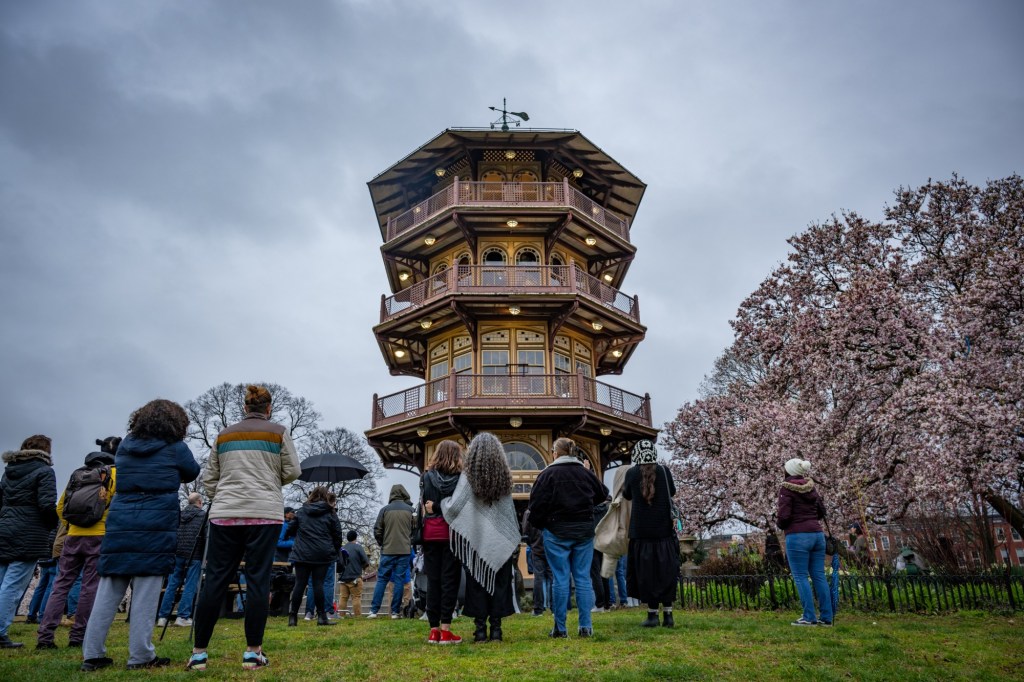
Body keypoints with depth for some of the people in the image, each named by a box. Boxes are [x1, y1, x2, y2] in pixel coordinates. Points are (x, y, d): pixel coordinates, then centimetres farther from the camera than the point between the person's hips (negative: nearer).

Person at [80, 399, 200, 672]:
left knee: (107, 593, 8)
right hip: (156, 528, -5)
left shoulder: (125, 445, 12)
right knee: (145, 593, -2)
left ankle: (92, 655, 11)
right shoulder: (175, 448, -1)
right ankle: (140, 656, 2)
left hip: (119, 526, 5)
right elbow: (192, 474, 15)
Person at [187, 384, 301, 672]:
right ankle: (253, 652, 3)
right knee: (258, 580, 0)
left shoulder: (224, 435, 12)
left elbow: (209, 478, 14)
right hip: (264, 514, -3)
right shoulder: (278, 432, 2)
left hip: (224, 515, 3)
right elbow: (293, 471, 2)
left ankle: (199, 652, 9)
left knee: (215, 581, 6)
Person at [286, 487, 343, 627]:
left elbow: (290, 530, 10)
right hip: (322, 554, -1)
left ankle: (293, 616, 4)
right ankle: (321, 616, 1)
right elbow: (337, 535, 5)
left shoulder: (301, 511, 7)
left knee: (300, 584, 4)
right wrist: (335, 551, 18)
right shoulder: (330, 514, 4)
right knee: (318, 584, 1)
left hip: (302, 554, 1)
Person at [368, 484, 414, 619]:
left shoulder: (385, 509, -1)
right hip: (404, 550, 0)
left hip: (387, 550, 0)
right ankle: (395, 611, 4)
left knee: (381, 579, 7)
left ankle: (373, 610, 5)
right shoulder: (410, 510, -1)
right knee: (399, 580, 4)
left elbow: (377, 531, 1)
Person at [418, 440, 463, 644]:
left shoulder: (427, 477, 5)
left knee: (433, 580, 8)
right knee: (449, 579, 2)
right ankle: (445, 629, 0)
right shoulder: (461, 478, -1)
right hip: (452, 533, -2)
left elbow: (423, 506, 2)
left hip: (431, 533, 2)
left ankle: (434, 630, 10)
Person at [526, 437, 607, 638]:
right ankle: (586, 626, 8)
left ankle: (560, 628, 5)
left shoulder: (549, 474, -9)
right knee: (583, 578, 7)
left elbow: (536, 503, -10)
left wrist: (539, 524, 6)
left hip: (557, 532, -4)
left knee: (560, 579, 1)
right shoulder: (586, 473, 5)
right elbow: (602, 493, 20)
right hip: (584, 531, 4)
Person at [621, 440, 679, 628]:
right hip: (664, 530, 1)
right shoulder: (664, 471, -2)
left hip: (641, 531, -1)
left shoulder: (632, 473, -4)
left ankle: (652, 614, 6)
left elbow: (627, 495, 13)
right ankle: (668, 614, 9)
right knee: (666, 571, 9)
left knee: (646, 572, 5)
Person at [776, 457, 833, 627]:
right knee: (819, 576, 8)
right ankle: (826, 617, 10)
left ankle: (809, 617, -3)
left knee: (800, 577, -1)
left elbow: (784, 516, -13)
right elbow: (821, 512, 20)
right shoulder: (811, 487, 12)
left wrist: (778, 523, 7)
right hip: (817, 534, 7)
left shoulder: (786, 488, -8)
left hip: (798, 537, -7)